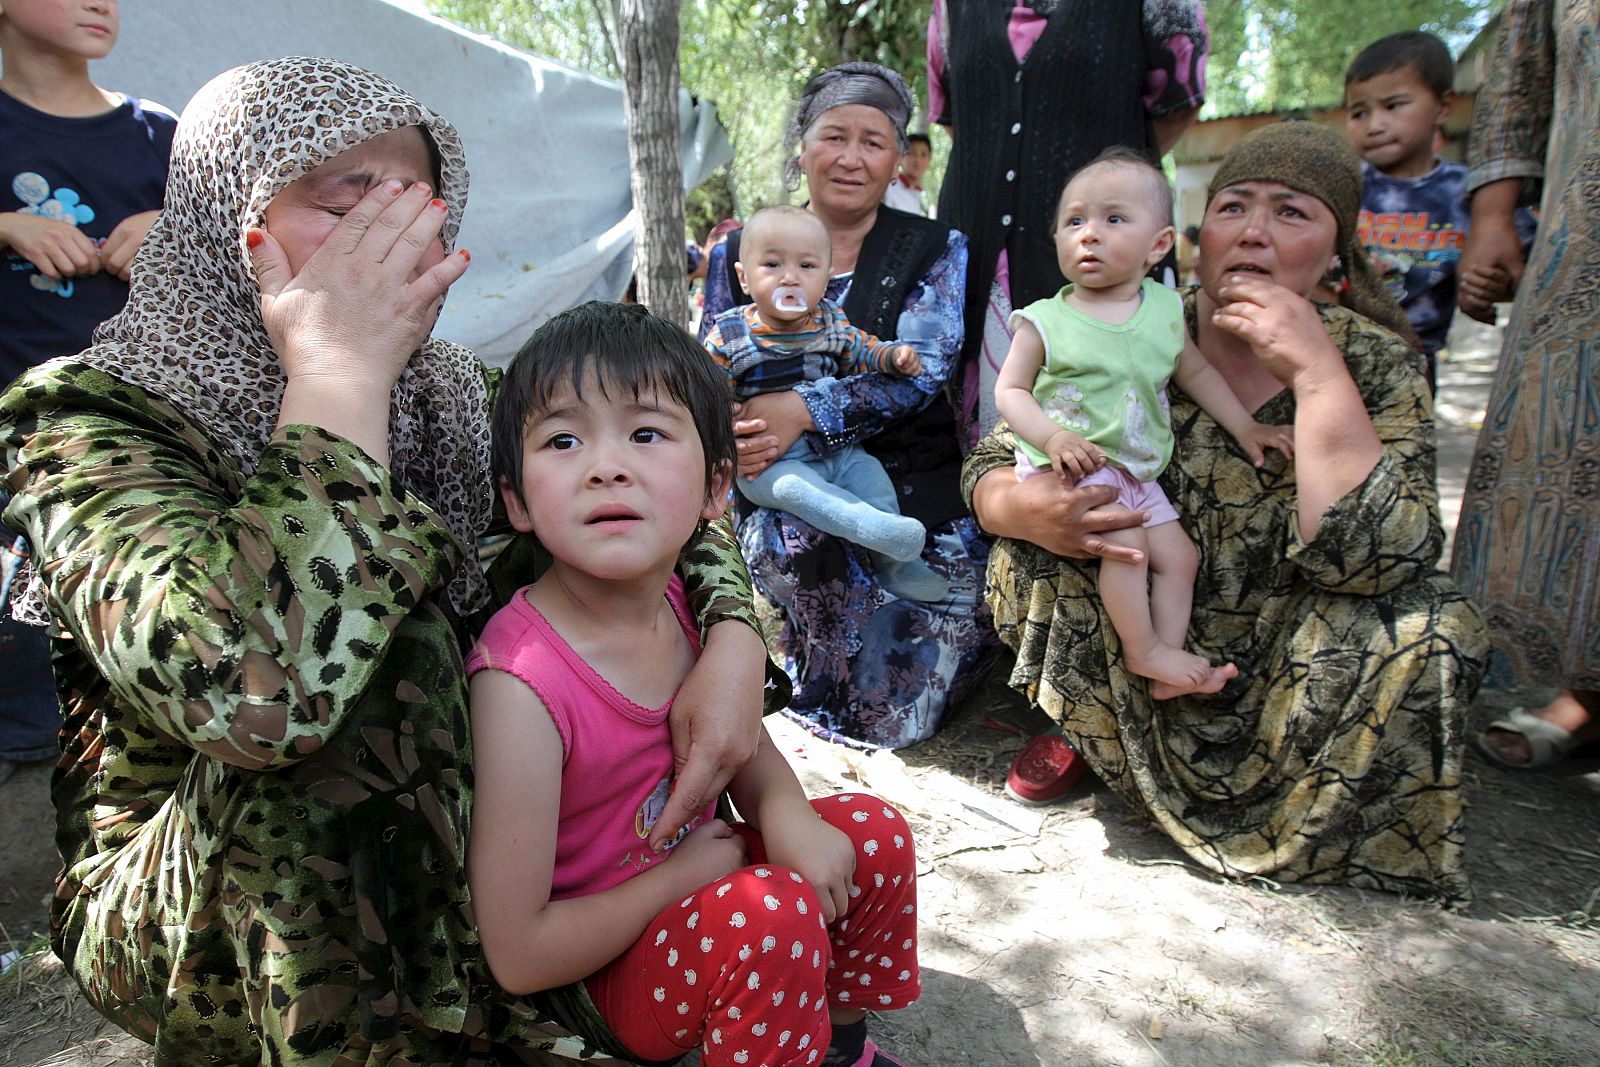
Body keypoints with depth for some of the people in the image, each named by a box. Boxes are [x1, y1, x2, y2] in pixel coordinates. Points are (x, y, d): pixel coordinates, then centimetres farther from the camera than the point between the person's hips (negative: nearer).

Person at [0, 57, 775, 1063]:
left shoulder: (449, 396, -4)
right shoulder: (94, 423, -20)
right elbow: (251, 692, -39)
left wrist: (733, 635, -21)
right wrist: (340, 375, -30)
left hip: (432, 848, 6)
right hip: (169, 901, -5)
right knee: (387, 646, -31)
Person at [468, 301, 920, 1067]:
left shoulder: (679, 603, -12)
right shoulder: (520, 682, -30)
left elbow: (743, 743, 7)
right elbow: (518, 955, -25)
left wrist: (785, 812, -15)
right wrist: (685, 872, -16)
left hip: (693, 883, 7)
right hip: (598, 977, -7)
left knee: (872, 831, 2)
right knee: (772, 907, -29)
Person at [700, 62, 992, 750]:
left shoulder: (936, 251, 3)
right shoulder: (738, 255, 8)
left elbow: (920, 369, -13)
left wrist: (802, 412, -29)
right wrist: (725, 428, -20)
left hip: (914, 493, 0)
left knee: (897, 715, -11)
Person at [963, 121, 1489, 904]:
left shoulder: (1376, 366, -10)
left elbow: (1372, 558, -25)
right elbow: (989, 469, -8)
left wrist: (1317, 374, -29)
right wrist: (1029, 510, -31)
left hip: (1284, 681, 1)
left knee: (1431, 630, -24)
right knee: (1032, 549, -21)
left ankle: (1319, 827, 5)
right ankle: (1083, 737, 6)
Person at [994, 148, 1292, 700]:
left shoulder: (1165, 309, 5)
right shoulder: (1045, 322, -9)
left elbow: (1196, 371, 19)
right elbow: (1010, 390, -7)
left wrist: (1245, 427, 18)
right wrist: (1053, 436, -23)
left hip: (1136, 472, 6)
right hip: (1072, 463, -6)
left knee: (1179, 555, 5)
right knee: (1127, 542, -22)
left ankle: (1170, 656, 14)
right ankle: (1143, 650, -5)